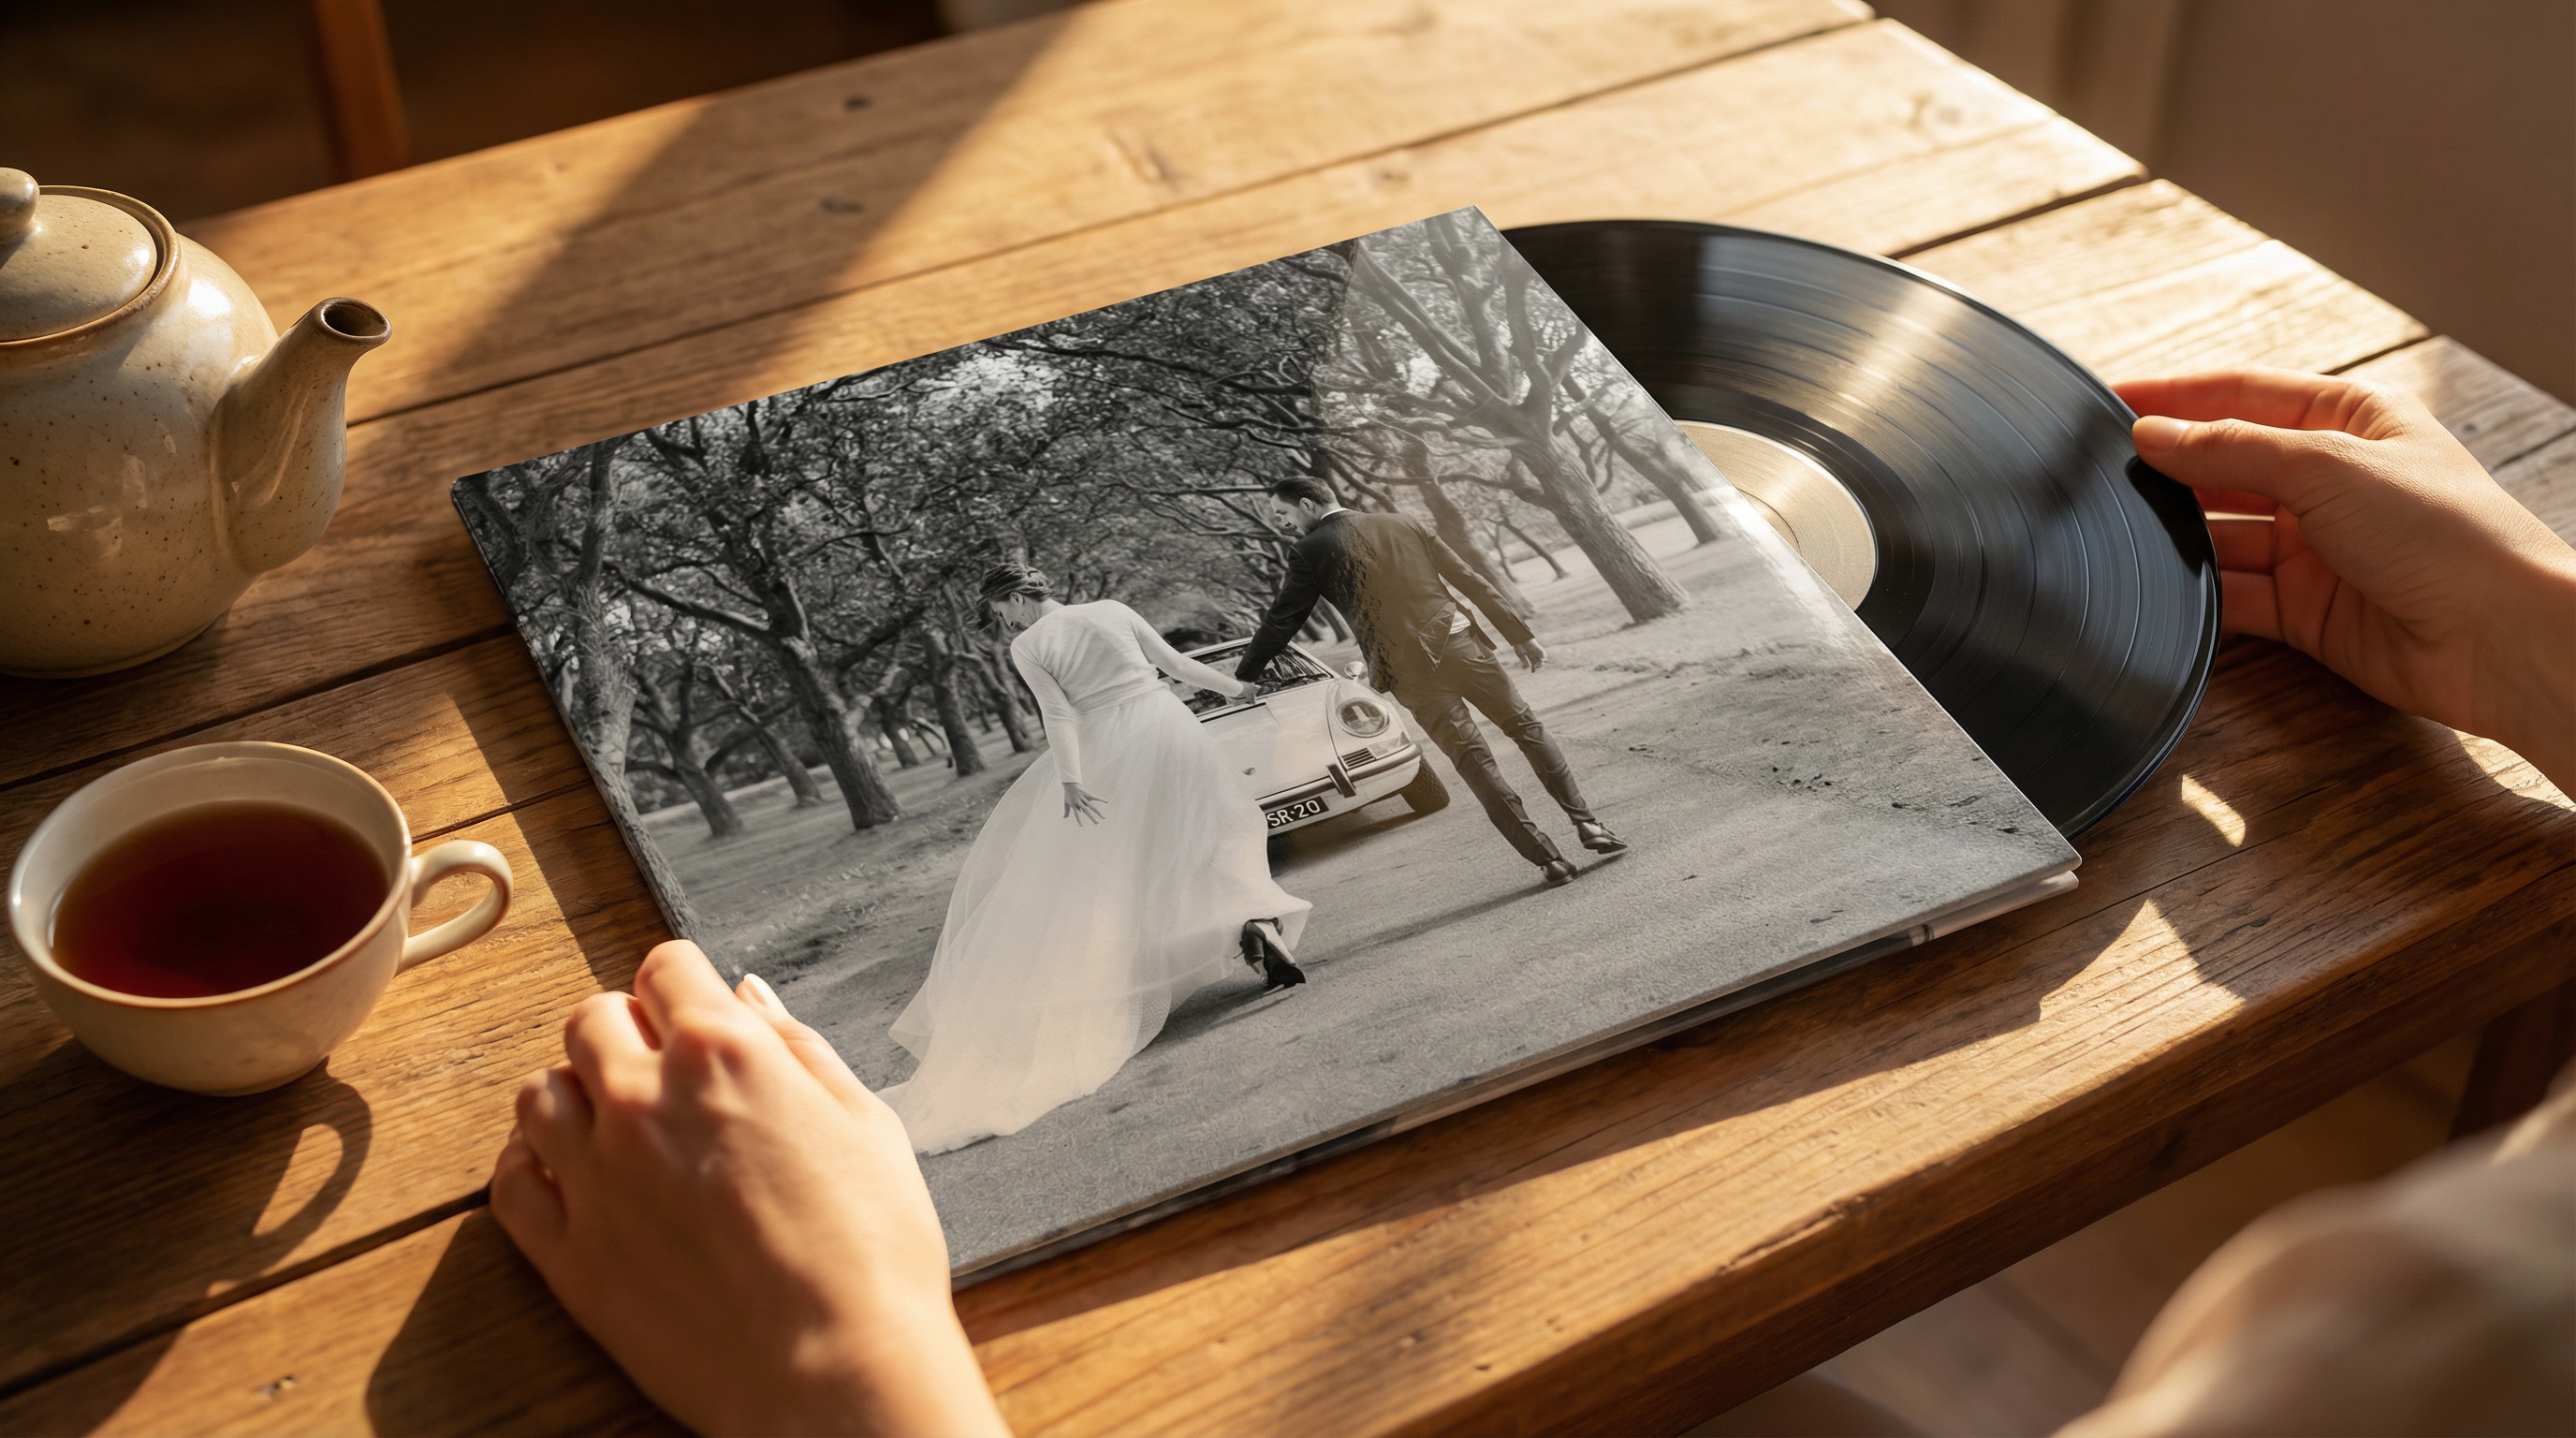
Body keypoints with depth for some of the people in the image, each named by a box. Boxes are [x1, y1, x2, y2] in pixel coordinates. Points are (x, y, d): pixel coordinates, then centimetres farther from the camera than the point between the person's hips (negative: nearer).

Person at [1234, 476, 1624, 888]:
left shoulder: (1311, 551, 2)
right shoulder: (1404, 524, 14)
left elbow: (1280, 621, 9)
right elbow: (1471, 581, 13)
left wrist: (1245, 675, 24)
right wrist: (1521, 635, 15)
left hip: (1410, 673, -3)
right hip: (1460, 644, 3)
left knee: (1473, 762, 1)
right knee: (1525, 727, 17)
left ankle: (1547, 858, -2)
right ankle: (1585, 822, 10)